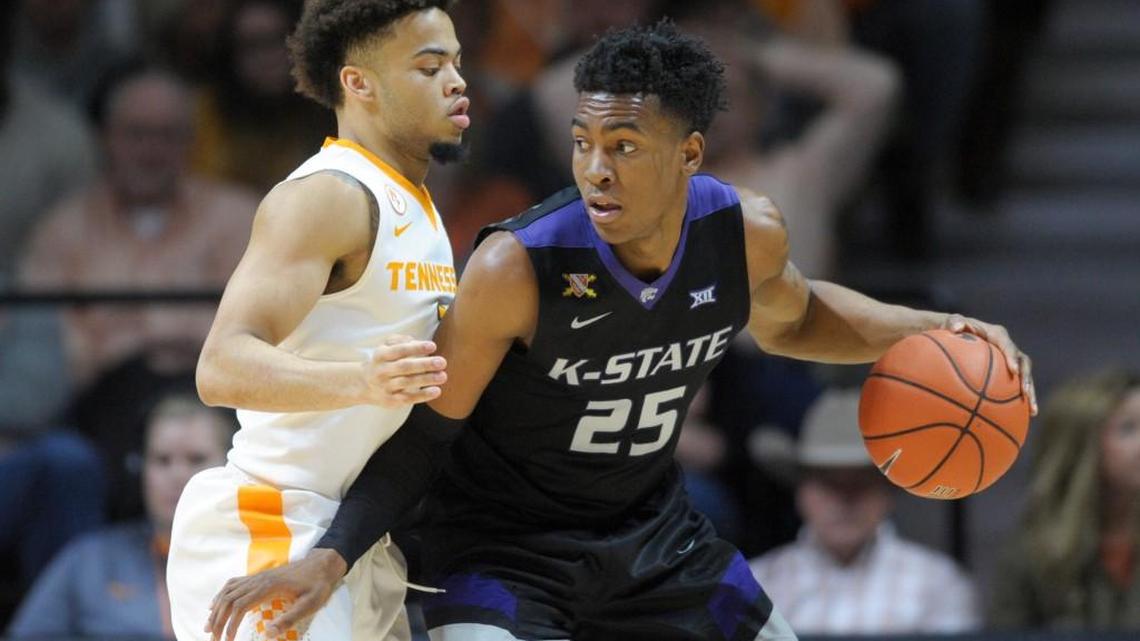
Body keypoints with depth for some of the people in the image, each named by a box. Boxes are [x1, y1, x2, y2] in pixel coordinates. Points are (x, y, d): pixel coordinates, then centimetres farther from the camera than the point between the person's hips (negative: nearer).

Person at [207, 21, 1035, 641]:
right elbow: (424, 435, -18)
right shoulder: (518, 266, -29)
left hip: (652, 528, 6)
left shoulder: (748, 234, -14)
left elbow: (791, 319, 12)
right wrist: (329, 557, -29)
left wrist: (932, 331, -1)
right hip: (508, 543, -6)